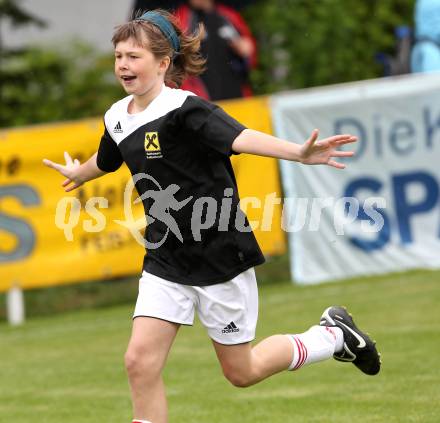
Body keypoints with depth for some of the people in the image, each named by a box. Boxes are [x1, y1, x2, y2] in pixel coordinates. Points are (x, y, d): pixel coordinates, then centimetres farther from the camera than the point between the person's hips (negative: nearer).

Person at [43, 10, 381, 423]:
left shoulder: (184, 110, -19)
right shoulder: (117, 118, 4)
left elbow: (239, 137, -37)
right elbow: (105, 160, 28)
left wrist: (298, 153, -55)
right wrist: (77, 173, 49)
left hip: (220, 257, -6)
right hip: (166, 261, 6)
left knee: (240, 372, 5)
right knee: (140, 362, -7)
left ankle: (333, 335, 30)